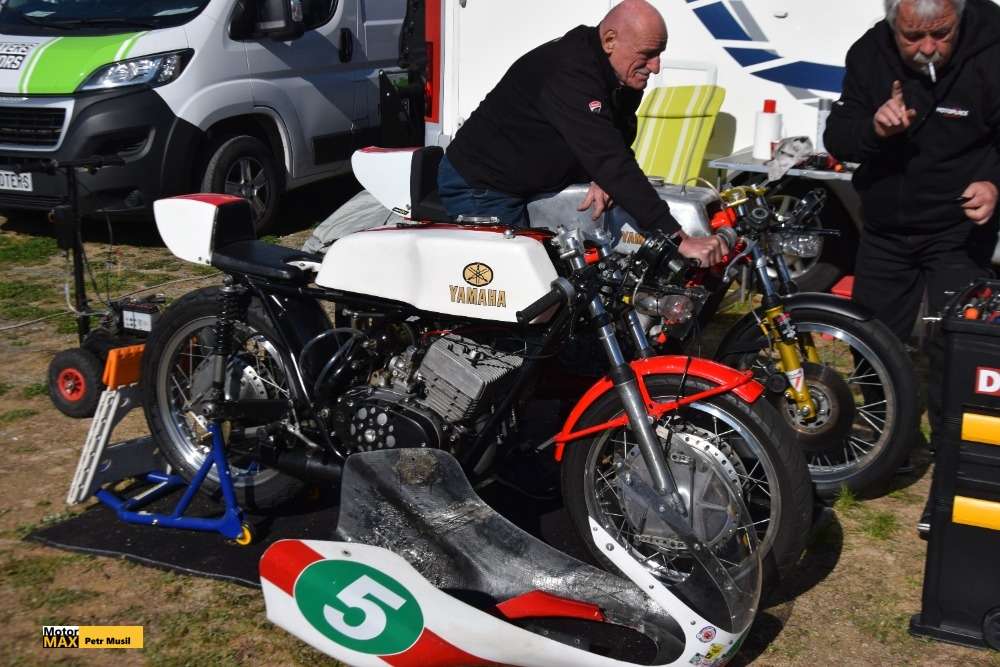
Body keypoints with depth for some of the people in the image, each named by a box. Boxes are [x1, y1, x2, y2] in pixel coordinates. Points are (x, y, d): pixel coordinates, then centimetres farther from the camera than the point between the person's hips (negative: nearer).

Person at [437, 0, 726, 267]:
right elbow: (610, 160, -40)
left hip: (533, 184, 9)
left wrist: (605, 180, -16)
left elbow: (619, 144, 10)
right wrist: (679, 240, -43)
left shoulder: (626, 77, -2)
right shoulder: (570, 72, -32)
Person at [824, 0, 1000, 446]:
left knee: (952, 347, -8)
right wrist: (874, 128, -30)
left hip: (958, 231, -4)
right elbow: (836, 138, -8)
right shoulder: (869, 54, -9)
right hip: (883, 229, 4)